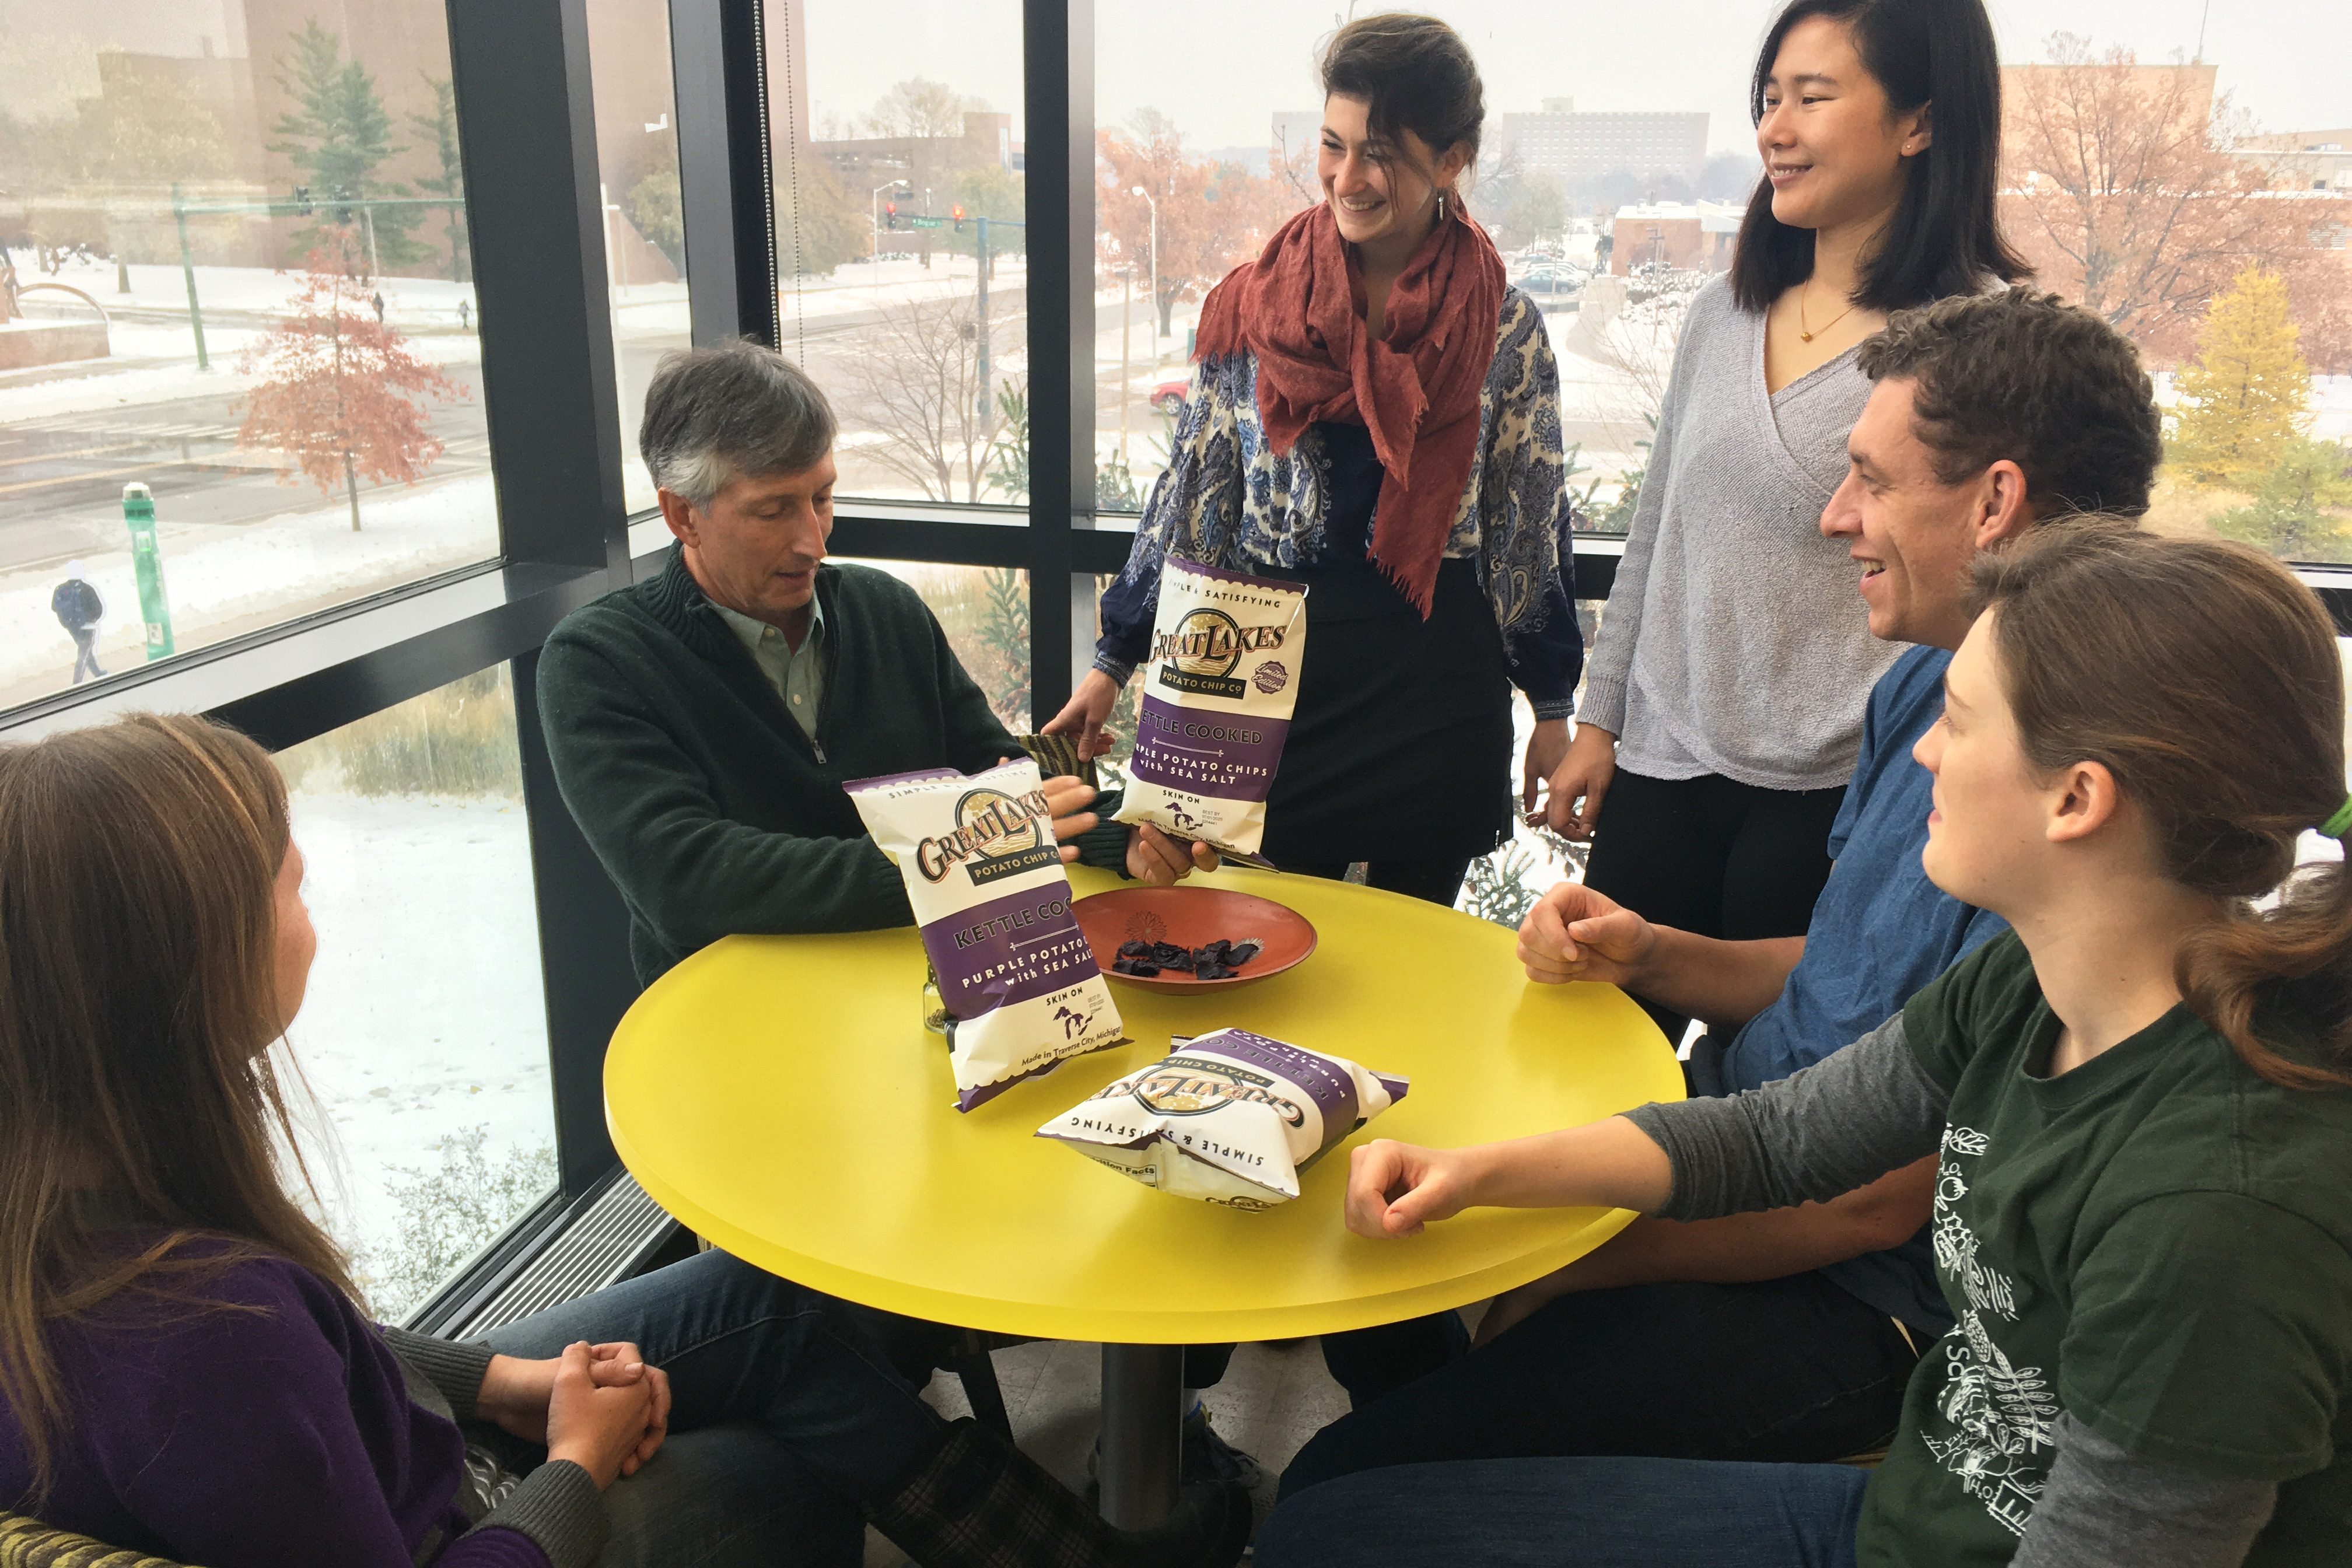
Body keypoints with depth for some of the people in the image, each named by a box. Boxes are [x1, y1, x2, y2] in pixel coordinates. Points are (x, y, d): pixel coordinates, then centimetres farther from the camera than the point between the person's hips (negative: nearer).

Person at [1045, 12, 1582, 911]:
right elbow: (1188, 498, 6)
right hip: (1273, 670, 1)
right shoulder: (1251, 307, 1)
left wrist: (1554, 710, 6)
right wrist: (1114, 665, 6)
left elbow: (1534, 530, 5)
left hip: (1437, 682, 0)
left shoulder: (1506, 331, -1)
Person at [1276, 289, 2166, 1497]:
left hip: (1857, 1300, -8)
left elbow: (1883, 1200, -23)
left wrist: (1576, 1269, -15)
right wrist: (1650, 956, -2)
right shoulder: (1921, 690, 5)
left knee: (1347, 1493, -17)